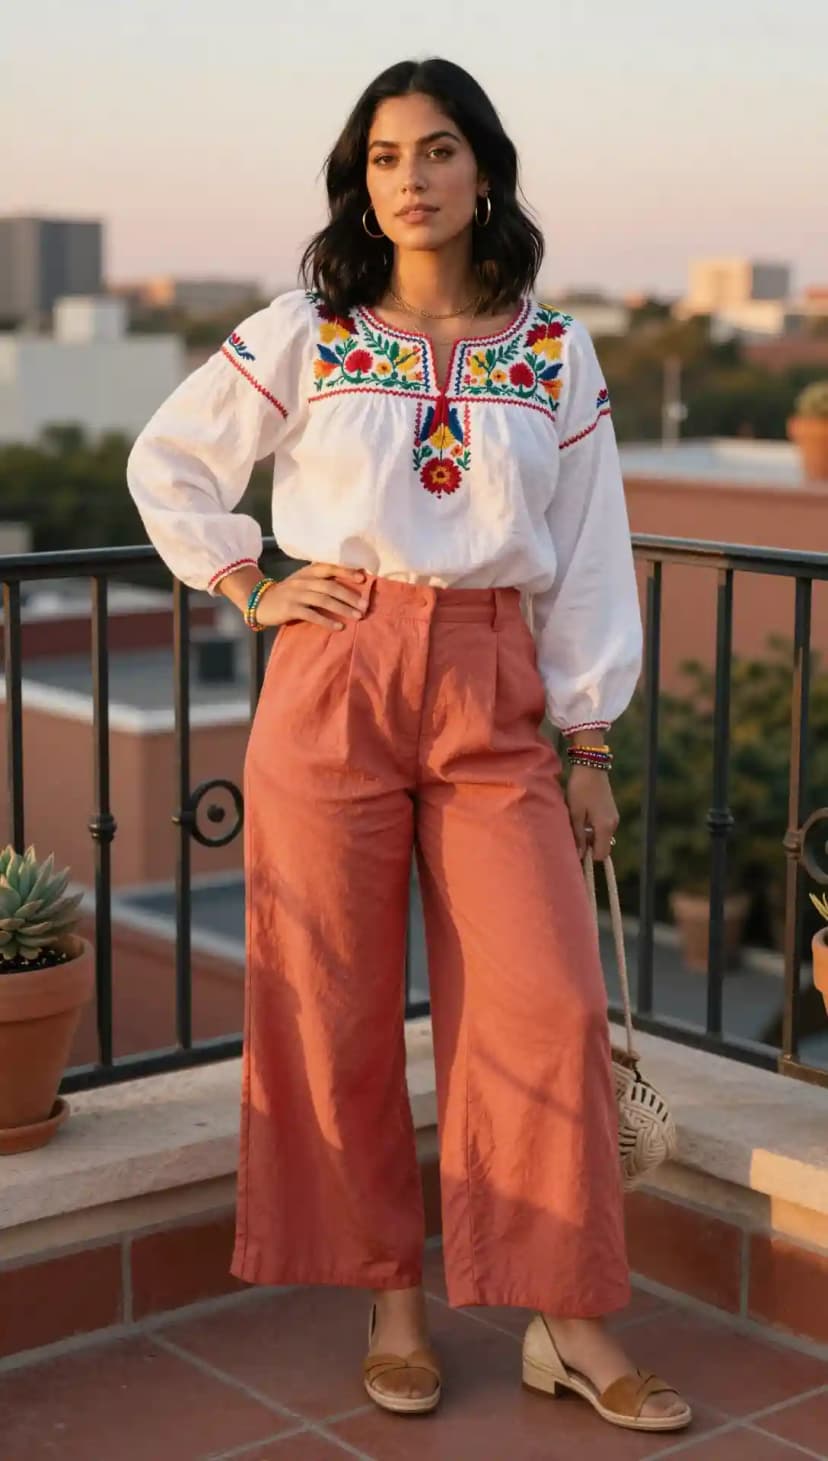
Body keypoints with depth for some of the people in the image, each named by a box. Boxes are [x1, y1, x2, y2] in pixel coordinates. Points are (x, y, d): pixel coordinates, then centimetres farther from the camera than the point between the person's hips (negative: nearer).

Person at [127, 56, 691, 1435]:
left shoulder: (555, 350, 6)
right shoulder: (304, 335, 3)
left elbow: (588, 555, 6)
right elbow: (167, 462, 13)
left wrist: (590, 745, 4)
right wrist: (250, 593, 2)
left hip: (494, 697, 1)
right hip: (335, 683, 0)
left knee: (551, 1005, -6)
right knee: (340, 1007, 3)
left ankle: (569, 1321, 6)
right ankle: (390, 1299, 18)